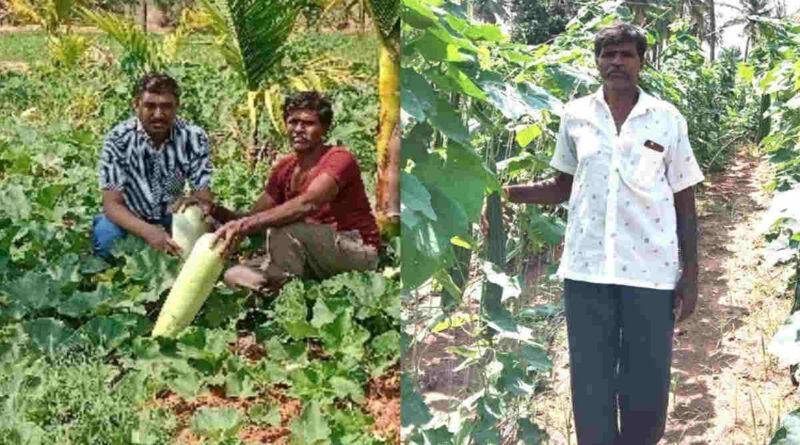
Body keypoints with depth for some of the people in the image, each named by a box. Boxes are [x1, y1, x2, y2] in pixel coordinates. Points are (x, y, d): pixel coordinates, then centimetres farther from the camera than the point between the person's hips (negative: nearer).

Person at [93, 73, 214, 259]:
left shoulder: (194, 137, -15)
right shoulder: (118, 139, -20)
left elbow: (203, 197, -12)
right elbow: (112, 204, -22)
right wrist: (148, 232, -41)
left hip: (171, 218, 2)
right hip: (129, 220, -2)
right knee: (108, 236, -33)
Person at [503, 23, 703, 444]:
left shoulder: (668, 119, 2)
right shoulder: (574, 115, 6)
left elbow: (685, 202, 5)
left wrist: (690, 276, 1)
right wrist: (501, 191, 0)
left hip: (651, 271, -1)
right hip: (587, 269, 1)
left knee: (648, 388, 5)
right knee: (590, 386, 5)